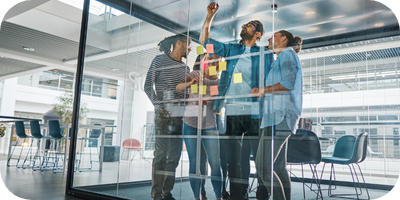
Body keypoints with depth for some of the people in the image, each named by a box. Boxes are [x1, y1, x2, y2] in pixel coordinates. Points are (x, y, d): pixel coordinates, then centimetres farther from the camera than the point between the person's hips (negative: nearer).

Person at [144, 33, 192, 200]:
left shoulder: (185, 68, 20)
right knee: (161, 153, -7)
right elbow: (148, 86, 0)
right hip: (164, 114, -5)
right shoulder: (160, 60, 5)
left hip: (180, 116, 6)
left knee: (174, 156, 6)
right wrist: (158, 105, -12)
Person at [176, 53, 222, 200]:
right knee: (194, 163, 3)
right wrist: (190, 83, -28)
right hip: (190, 123, 0)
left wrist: (207, 101, -16)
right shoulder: (195, 75, 3)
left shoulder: (218, 82, 6)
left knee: (215, 162, -5)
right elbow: (178, 87, -7)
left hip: (209, 125, 1)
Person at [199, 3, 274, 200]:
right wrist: (210, 15, 13)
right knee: (233, 159, 8)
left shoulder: (265, 54, 8)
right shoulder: (232, 50, 18)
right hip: (232, 111, 4)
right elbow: (205, 40, 20)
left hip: (255, 112, -3)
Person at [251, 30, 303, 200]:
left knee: (266, 167, -16)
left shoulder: (287, 54, -1)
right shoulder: (282, 58, 29)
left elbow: (288, 83, -17)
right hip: (277, 117, 11)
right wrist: (262, 92, 12)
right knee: (278, 167, 12)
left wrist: (263, 90, -7)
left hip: (280, 116, -11)